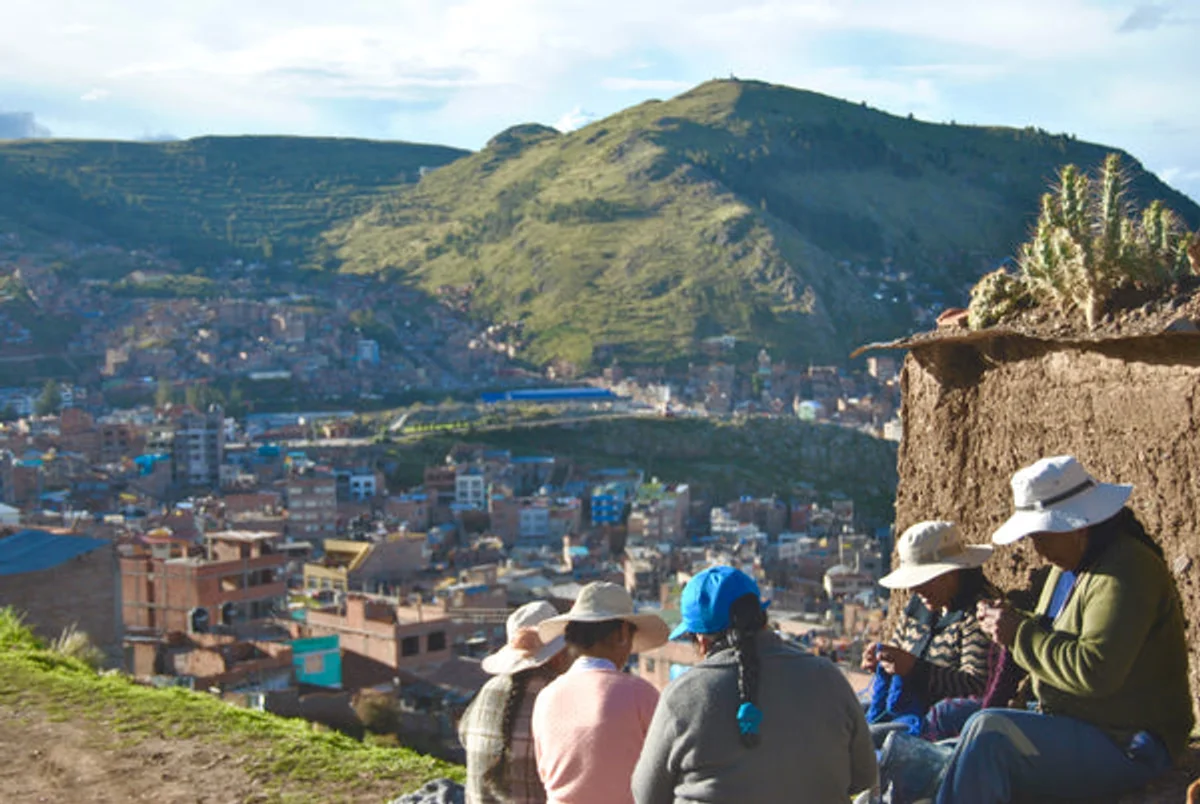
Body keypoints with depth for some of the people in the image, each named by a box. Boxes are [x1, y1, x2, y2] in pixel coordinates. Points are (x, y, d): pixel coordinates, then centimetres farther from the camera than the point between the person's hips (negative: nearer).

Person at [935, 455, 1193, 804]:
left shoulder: (1123, 572, -20)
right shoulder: (1072, 563, 11)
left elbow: (1095, 672, -29)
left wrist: (1021, 635, -20)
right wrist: (1015, 621, -1)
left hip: (1124, 748, -10)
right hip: (1075, 729, 10)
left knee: (988, 732, -26)